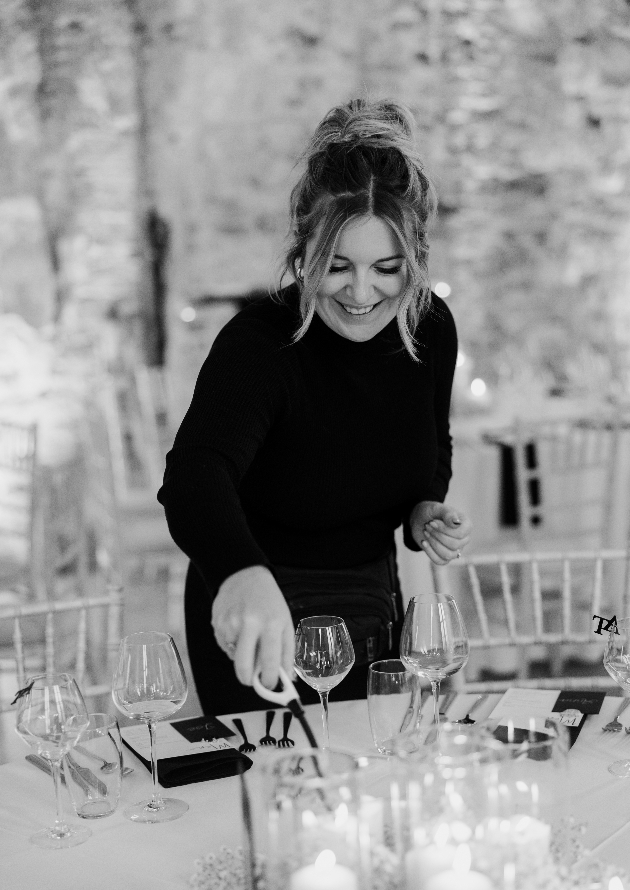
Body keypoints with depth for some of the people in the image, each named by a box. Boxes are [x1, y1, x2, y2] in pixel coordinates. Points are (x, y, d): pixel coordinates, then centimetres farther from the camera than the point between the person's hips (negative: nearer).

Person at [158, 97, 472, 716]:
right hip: (254, 622, -5)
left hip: (371, 602, 6)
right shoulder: (259, 342, -28)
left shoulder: (431, 328, -10)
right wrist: (243, 574, -67)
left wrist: (425, 513, -11)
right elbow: (194, 472, -48)